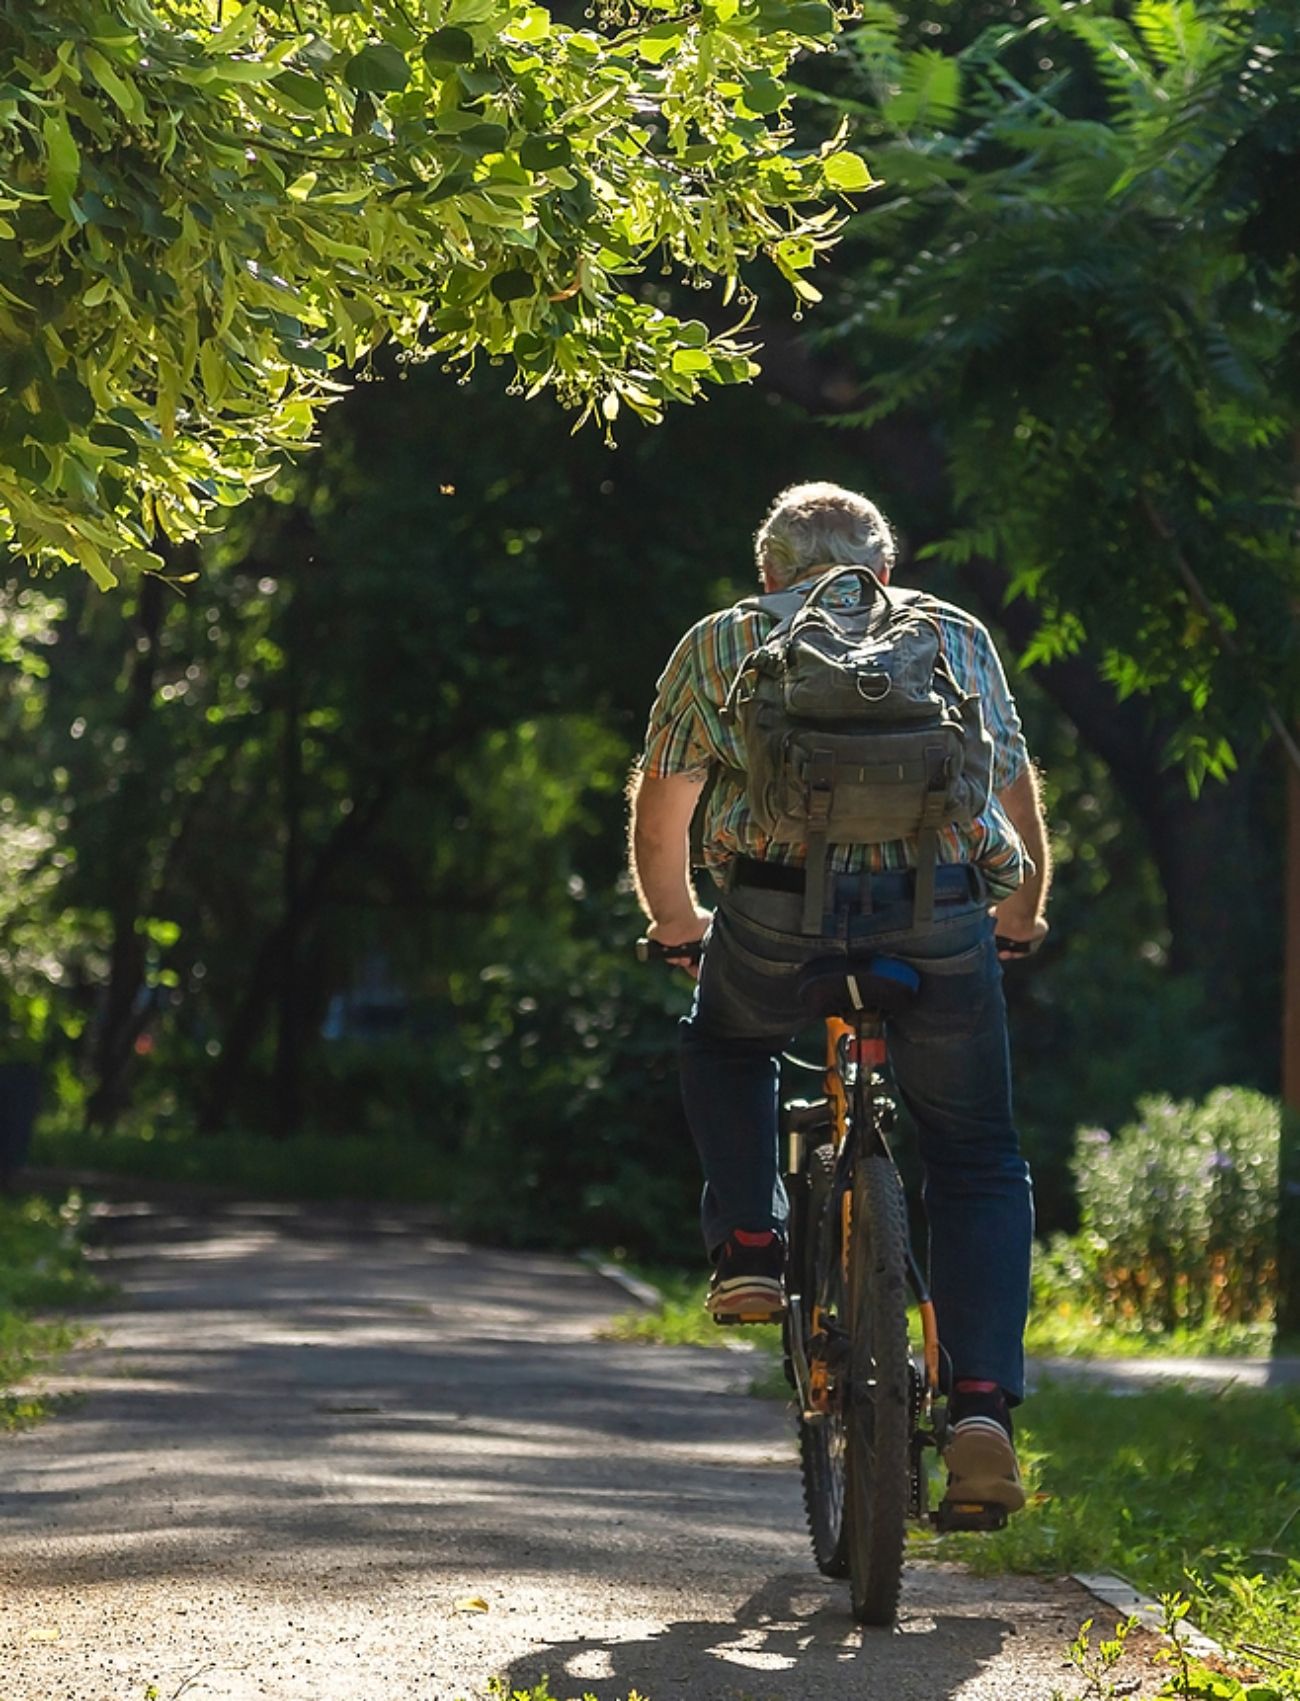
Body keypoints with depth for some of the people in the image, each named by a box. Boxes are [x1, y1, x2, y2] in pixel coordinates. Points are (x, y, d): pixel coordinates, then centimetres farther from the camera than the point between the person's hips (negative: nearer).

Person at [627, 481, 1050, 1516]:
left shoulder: (720, 643, 20)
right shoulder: (958, 636, 23)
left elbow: (659, 811, 17)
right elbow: (1019, 800, 24)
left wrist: (677, 924, 35)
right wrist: (1023, 918, 41)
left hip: (779, 907, 0)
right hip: (941, 917, 0)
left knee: (725, 1047, 33)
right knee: (980, 1165, 15)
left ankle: (750, 1247, 15)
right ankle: (982, 1407, 0)